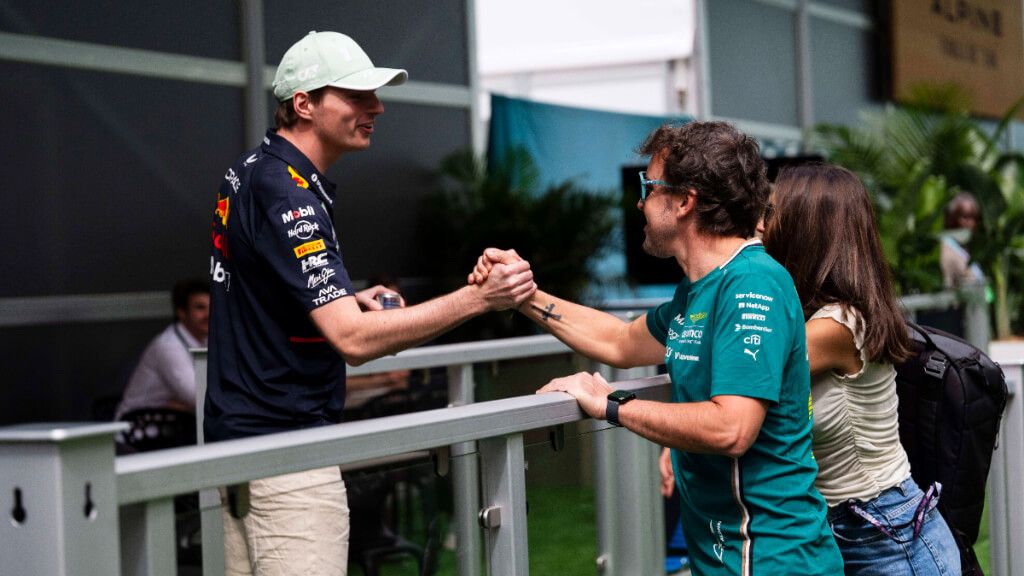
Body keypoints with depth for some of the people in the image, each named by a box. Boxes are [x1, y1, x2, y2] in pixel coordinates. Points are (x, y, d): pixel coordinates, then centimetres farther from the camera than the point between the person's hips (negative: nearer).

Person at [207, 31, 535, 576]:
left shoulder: (249, 171, 11)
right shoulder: (288, 197, -20)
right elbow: (354, 339, -27)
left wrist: (347, 301, 11)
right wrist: (477, 297, -28)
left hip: (236, 434, 10)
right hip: (286, 449, -10)